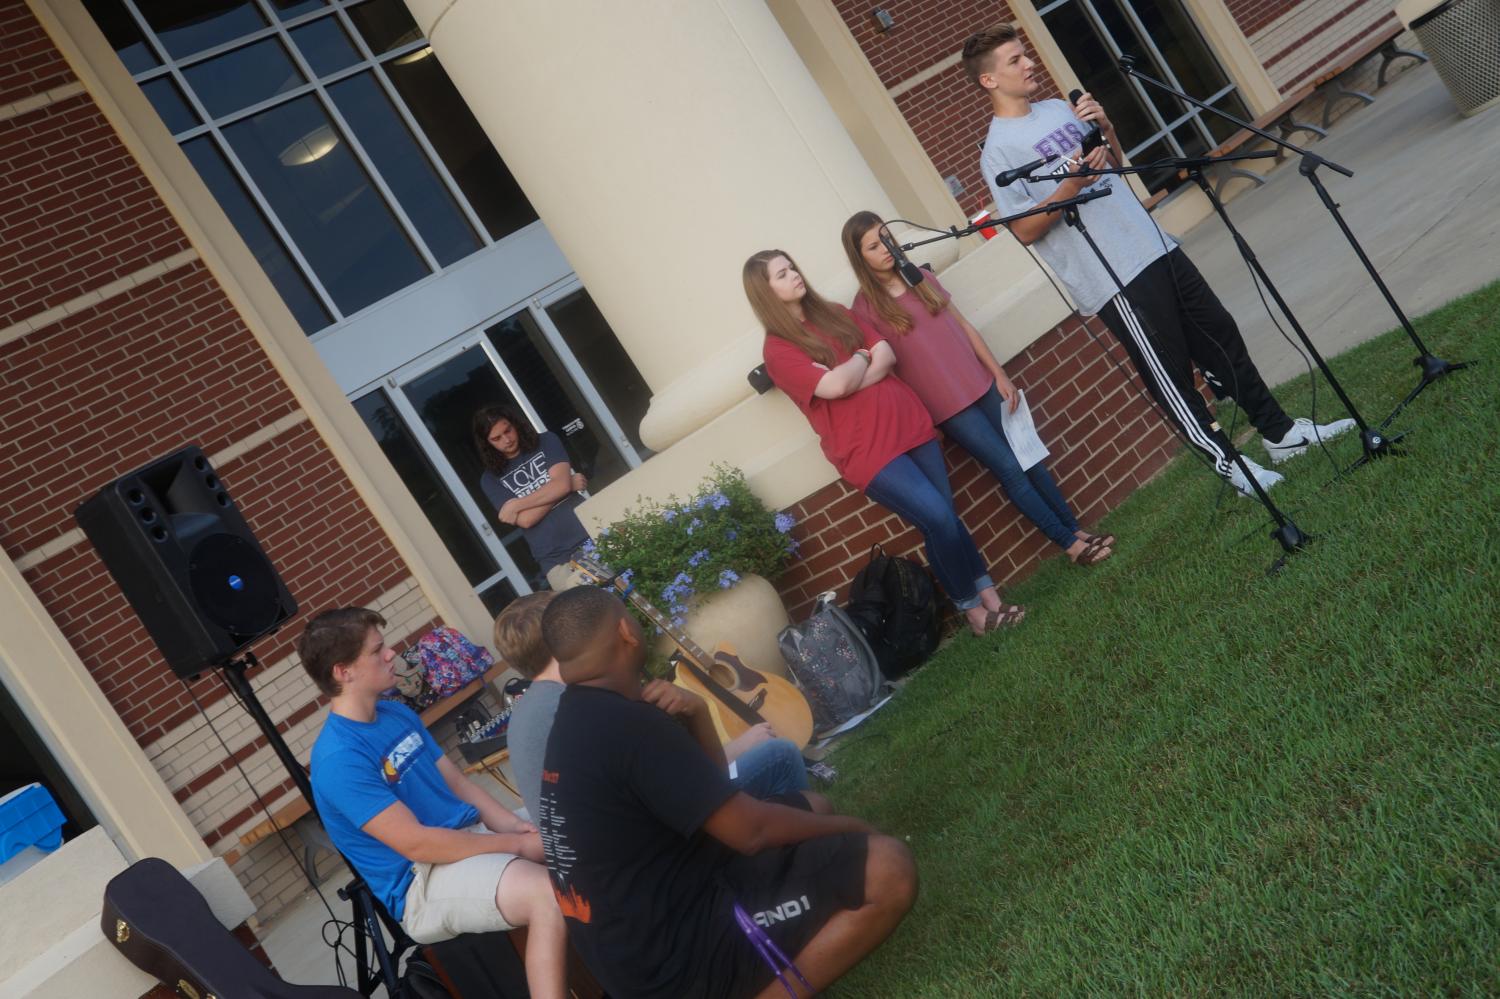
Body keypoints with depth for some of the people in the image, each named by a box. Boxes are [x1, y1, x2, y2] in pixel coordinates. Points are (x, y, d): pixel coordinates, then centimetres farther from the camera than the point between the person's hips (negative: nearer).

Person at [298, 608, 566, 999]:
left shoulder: (397, 713, 9)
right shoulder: (339, 758, -19)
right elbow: (416, 844, -21)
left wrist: (516, 827, -5)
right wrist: (517, 844, -17)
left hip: (471, 835, 9)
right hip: (420, 881, -9)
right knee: (551, 892, -31)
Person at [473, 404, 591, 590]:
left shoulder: (546, 441, 10)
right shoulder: (491, 479, 7)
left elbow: (561, 483, -6)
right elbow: (525, 520, -5)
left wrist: (516, 505, -6)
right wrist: (563, 487, -2)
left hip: (592, 537, 1)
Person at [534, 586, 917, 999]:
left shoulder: (576, 720, 9)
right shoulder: (626, 725, -22)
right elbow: (751, 830, -19)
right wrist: (844, 825, -4)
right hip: (677, 951, -10)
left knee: (803, 804, 20)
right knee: (888, 870, -18)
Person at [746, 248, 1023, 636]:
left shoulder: (835, 314, 12)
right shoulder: (778, 350, -8)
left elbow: (888, 356, 2)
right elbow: (835, 387, -20)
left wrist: (846, 379, -12)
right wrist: (862, 358, -1)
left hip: (907, 422, 6)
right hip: (866, 449, -6)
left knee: (944, 518, 5)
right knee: (939, 519, -12)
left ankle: (988, 595, 16)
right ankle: (971, 605, 6)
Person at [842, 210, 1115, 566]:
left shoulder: (922, 279, 7)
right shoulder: (866, 307, -9)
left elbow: (963, 326, 9)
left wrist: (999, 374, 7)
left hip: (981, 385, 5)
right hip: (946, 405, -5)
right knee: (1010, 468, -4)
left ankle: (1075, 529, 20)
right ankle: (1068, 543, 7)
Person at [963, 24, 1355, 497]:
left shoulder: (1059, 108, 12)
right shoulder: (998, 150, -11)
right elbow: (1025, 231, -14)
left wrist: (1105, 129, 1)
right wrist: (1071, 183, -23)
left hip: (1155, 245, 8)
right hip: (1115, 279, -8)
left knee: (1222, 336, 13)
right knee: (1170, 374, 1)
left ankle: (1281, 432, 25)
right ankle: (1230, 467, 15)